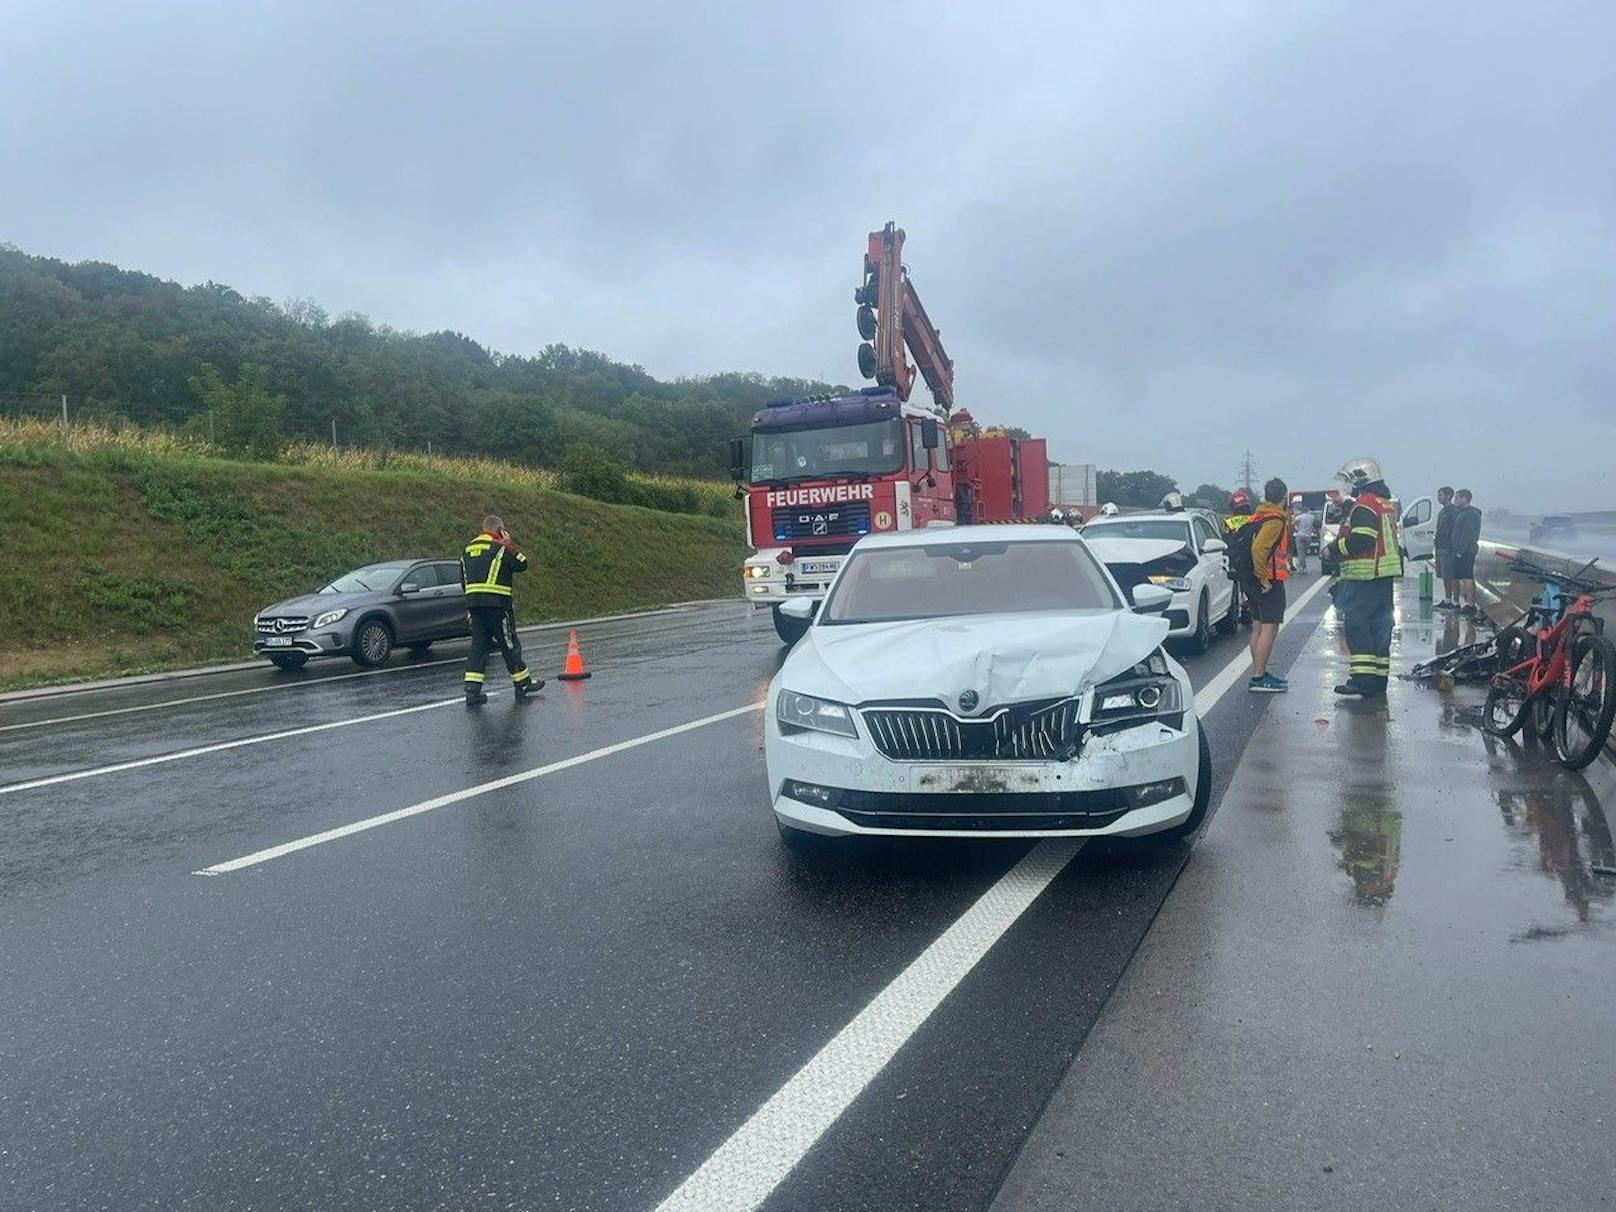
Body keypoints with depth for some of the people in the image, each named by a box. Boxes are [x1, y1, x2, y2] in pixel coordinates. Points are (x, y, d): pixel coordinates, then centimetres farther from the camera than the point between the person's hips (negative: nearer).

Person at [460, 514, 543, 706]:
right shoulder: (500, 547, -6)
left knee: (478, 645, 7)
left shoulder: (467, 550, 16)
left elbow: (464, 580, 19)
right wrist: (510, 544, 7)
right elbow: (522, 565, -1)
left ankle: (472, 691, 1)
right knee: (509, 644, 4)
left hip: (472, 603, 6)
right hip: (497, 604, -6)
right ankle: (523, 685, 14)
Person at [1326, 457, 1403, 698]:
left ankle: (1363, 681, -10)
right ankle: (1379, 678, 18)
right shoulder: (1383, 502, 20)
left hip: (1365, 578, -10)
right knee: (1379, 626, 13)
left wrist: (1335, 548, -9)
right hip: (1385, 575, 10)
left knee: (1356, 626, -8)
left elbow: (1361, 539, -23)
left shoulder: (1364, 505, -14)